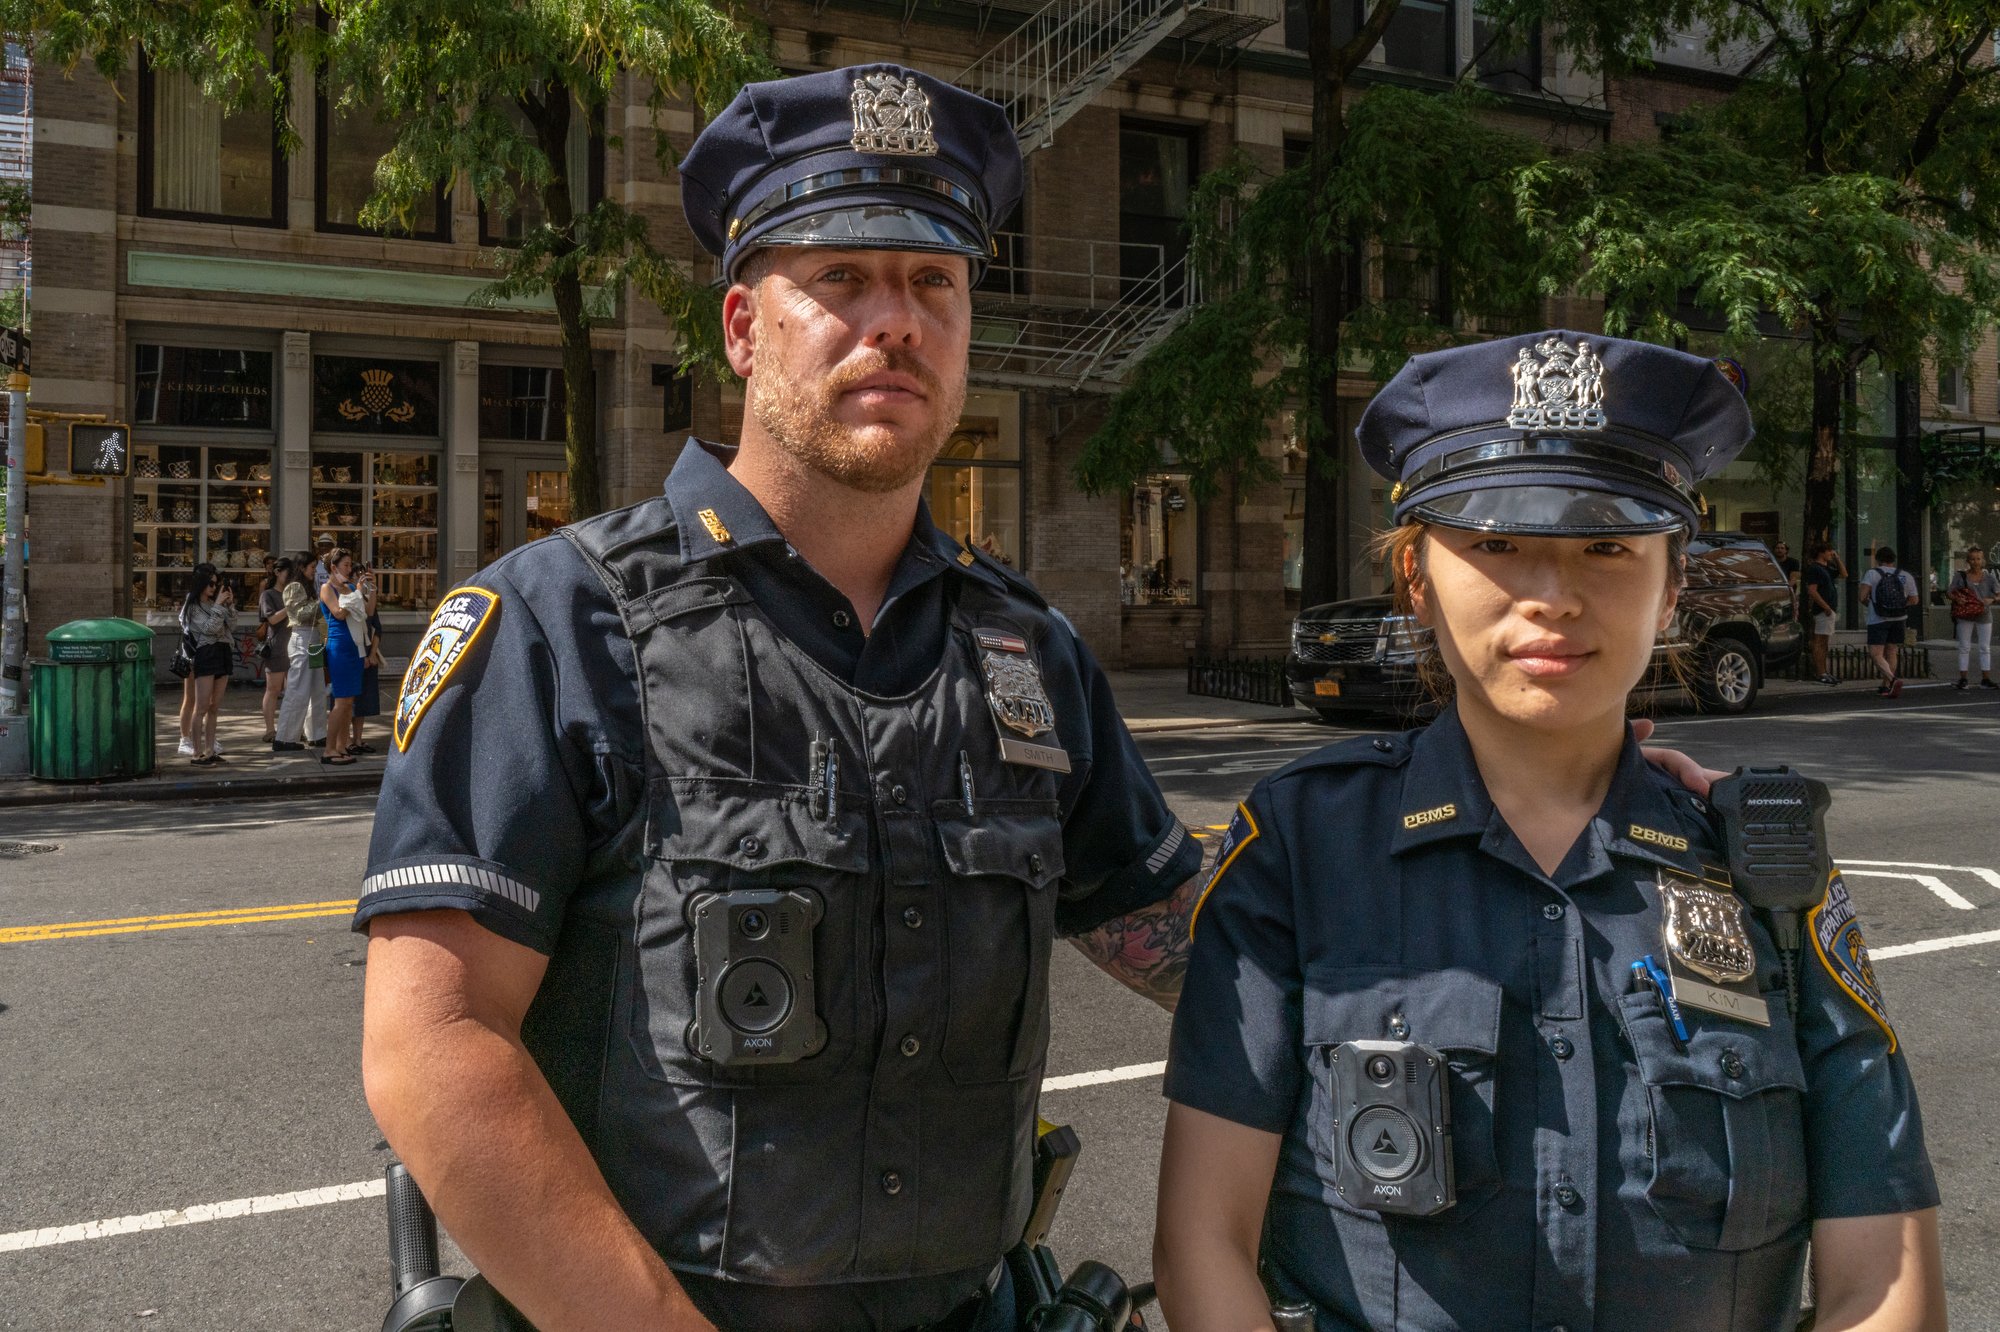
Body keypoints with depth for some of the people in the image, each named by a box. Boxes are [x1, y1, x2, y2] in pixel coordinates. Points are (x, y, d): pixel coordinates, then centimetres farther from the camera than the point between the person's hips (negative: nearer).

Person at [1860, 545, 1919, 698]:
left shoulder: (1872, 574, -5)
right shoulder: (1905, 576, 6)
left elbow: (1863, 597, -12)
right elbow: (1914, 600, 7)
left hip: (1878, 620, -4)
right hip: (1899, 620, 5)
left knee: (1876, 654, -7)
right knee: (1891, 652, 13)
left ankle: (1893, 679, -29)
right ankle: (1885, 686, 18)